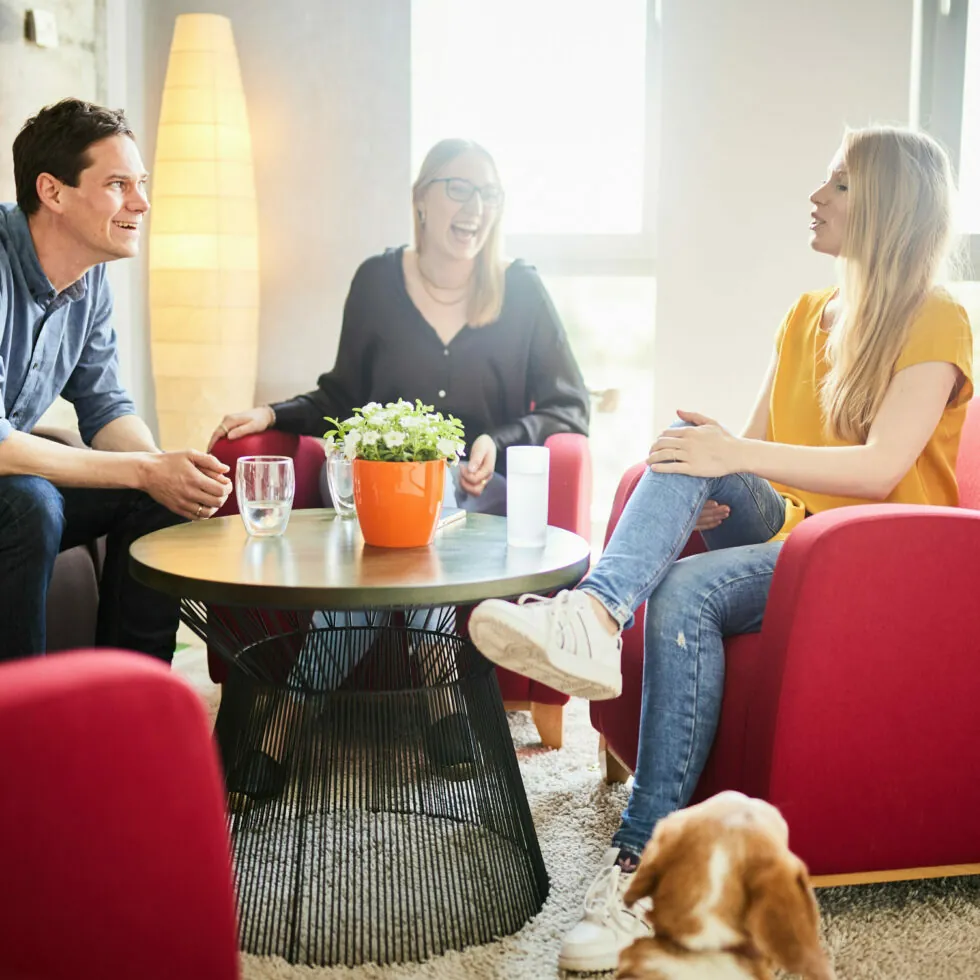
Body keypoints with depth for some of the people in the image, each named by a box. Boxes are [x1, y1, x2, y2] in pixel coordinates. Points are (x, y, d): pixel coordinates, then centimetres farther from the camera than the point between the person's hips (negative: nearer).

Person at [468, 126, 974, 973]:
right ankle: (597, 612, -46)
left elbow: (880, 468, -18)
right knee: (686, 444, -22)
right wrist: (710, 481, -9)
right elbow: (753, 448, 14)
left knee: (687, 594, -32)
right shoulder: (805, 317, 18)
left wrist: (739, 456, -26)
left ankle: (645, 863, -30)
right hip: (784, 531, 6)